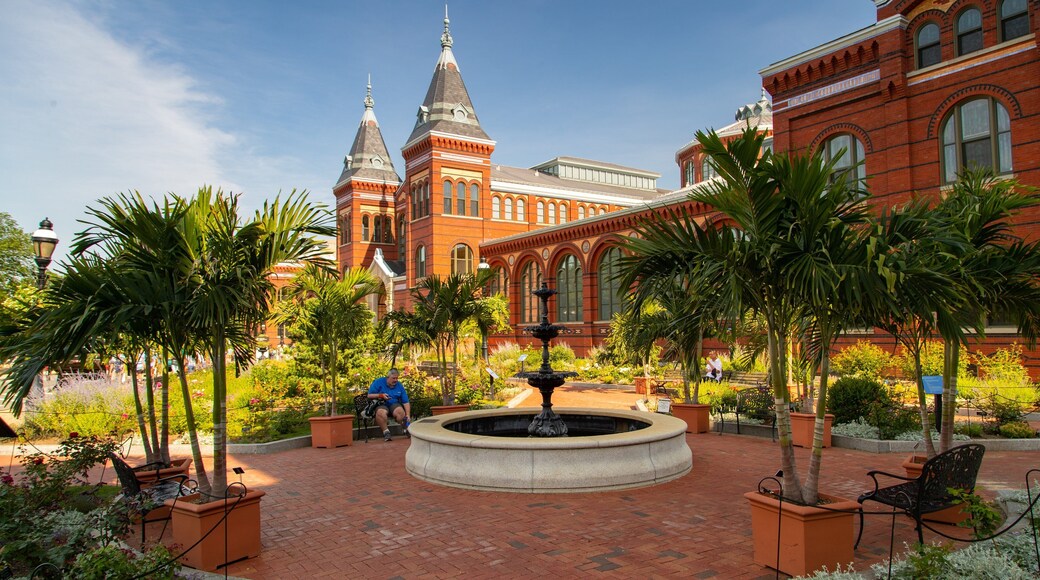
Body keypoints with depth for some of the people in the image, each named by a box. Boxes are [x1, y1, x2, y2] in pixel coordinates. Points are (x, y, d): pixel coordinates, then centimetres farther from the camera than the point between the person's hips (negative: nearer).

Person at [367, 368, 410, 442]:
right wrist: (380, 395, -17)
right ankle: (386, 432, -26)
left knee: (400, 411, -34)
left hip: (394, 405, 2)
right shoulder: (378, 382, 2)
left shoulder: (399, 385, 8)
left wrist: (408, 415, -8)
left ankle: (407, 430, -20)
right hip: (381, 405, -2)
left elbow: (406, 402, 4)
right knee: (380, 412, -39)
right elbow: (369, 395, -1)